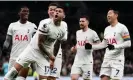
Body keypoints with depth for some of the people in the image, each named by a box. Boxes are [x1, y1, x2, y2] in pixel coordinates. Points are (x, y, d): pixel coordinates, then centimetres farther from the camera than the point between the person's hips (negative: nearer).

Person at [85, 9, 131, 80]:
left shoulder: (122, 27, -6)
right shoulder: (107, 29, 16)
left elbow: (128, 43, -11)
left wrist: (115, 46, -23)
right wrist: (91, 46, 11)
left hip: (117, 59, -7)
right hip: (107, 58, 7)